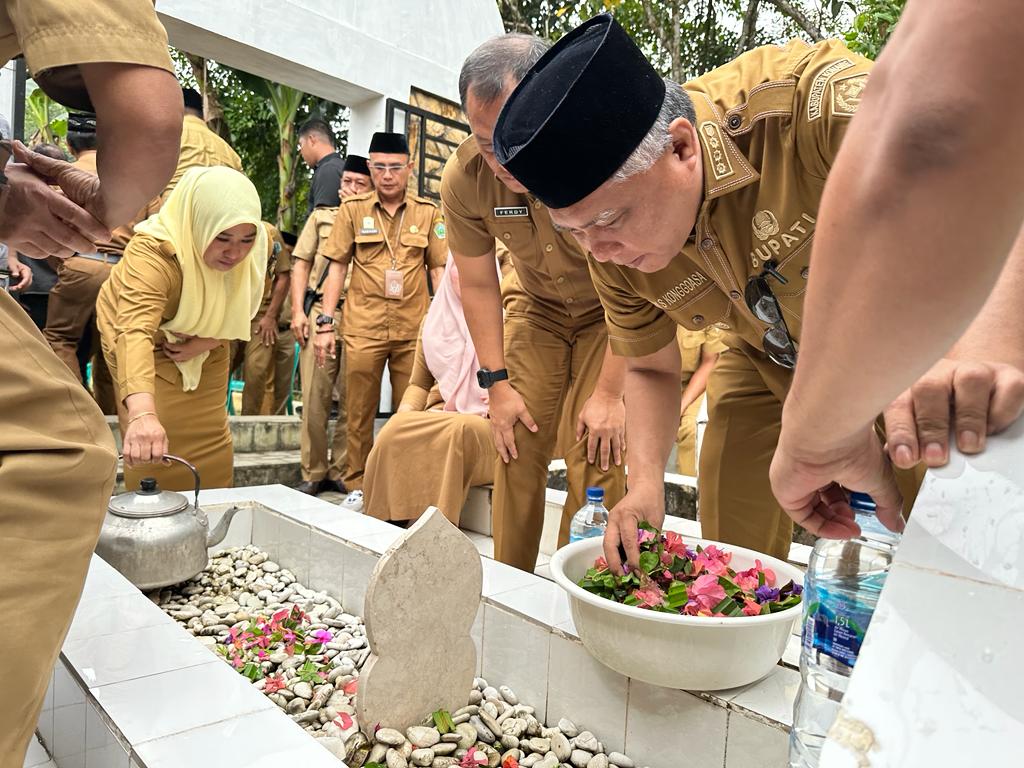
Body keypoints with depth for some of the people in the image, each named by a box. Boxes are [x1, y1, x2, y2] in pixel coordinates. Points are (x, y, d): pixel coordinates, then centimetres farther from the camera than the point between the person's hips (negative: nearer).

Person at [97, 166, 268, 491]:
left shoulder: (260, 246, -21)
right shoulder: (151, 254, -38)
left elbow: (241, 312, -4)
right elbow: (135, 332, -54)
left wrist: (207, 342, -24)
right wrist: (143, 413, -70)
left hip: (204, 350, 5)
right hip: (151, 349, -4)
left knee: (211, 448, 9)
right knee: (153, 453, -10)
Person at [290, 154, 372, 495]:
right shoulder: (321, 215, 16)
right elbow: (301, 264, 11)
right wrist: (298, 311, 2)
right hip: (320, 311, 1)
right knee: (315, 397, -1)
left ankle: (342, 471, 13)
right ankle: (313, 473, 9)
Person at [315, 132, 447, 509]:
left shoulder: (428, 212, 7)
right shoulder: (352, 209, 6)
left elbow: (438, 269, 8)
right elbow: (337, 266, 5)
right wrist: (325, 324, -2)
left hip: (414, 329, 1)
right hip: (363, 329, 0)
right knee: (360, 411, 6)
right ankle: (357, 485, 18)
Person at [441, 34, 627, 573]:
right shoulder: (462, 179, -20)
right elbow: (478, 285, -6)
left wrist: (609, 392, -21)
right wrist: (498, 383, -7)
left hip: (612, 310, -3)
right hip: (538, 306, 3)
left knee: (596, 455, -13)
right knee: (516, 447, -2)